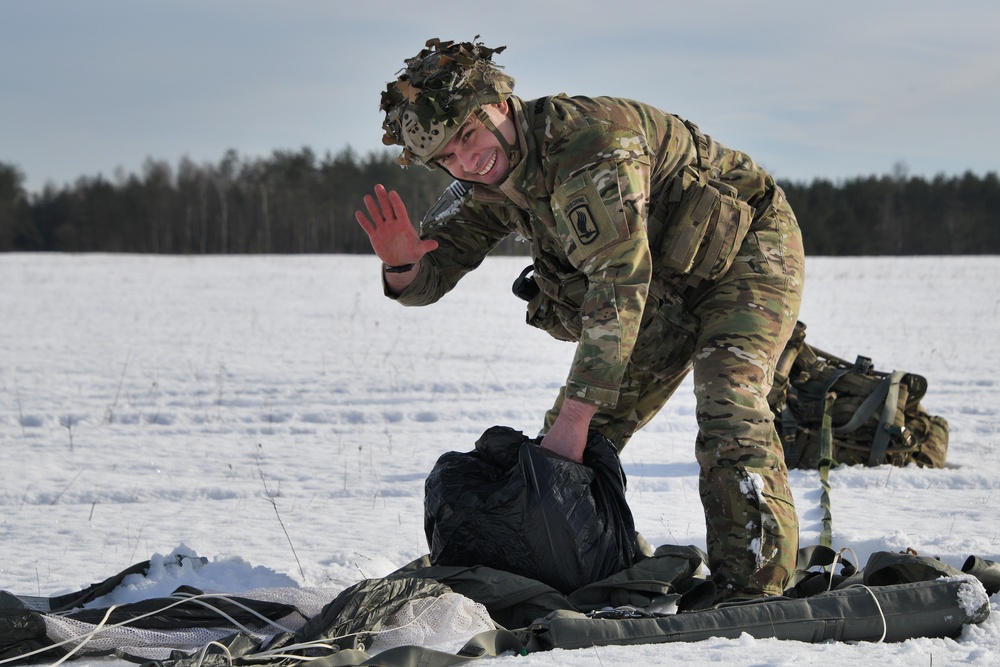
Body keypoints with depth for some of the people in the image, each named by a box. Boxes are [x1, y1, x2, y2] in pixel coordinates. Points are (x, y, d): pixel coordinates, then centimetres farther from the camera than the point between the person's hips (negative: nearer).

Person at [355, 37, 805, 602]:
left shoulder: (590, 139, -35)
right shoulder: (487, 184, -9)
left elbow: (620, 281, -39)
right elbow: (426, 281, -4)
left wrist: (575, 416, -40)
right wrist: (401, 262, -32)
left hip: (745, 249, -8)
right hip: (662, 288, 8)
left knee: (729, 406, -27)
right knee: (589, 436, 3)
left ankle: (757, 591, -28)